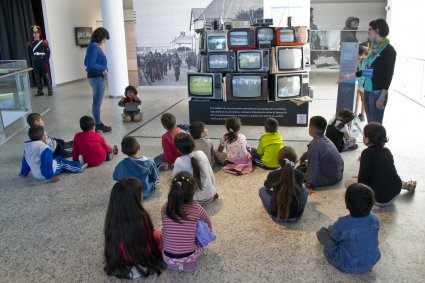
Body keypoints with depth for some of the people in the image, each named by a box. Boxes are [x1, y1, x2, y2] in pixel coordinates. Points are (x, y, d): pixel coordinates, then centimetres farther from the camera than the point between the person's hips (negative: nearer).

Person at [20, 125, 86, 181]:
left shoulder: (26, 147, 3)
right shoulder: (44, 149, -24)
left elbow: (25, 161, 15)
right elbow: (46, 164, -29)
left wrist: (24, 173, 26)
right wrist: (51, 176, -23)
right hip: (45, 174, -8)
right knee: (61, 162, 12)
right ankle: (78, 167, 21)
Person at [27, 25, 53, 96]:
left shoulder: (44, 42, -2)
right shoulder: (30, 44, 7)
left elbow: (48, 52, -4)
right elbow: (31, 53, 12)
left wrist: (46, 60, -11)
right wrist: (33, 60, 2)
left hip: (44, 62, -3)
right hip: (36, 63, 4)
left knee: (47, 76, -2)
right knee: (37, 77, 7)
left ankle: (50, 90, 4)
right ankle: (40, 91, 15)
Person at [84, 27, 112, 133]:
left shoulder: (93, 46, 11)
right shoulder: (94, 46, -18)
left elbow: (86, 63, 16)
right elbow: (90, 64, -25)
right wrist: (103, 69, -16)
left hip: (96, 76, 10)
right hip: (97, 77, -10)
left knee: (97, 101, 18)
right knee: (97, 102, -1)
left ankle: (98, 123, 29)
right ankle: (98, 126, 9)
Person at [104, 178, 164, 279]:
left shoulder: (111, 218, -17)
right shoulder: (142, 217, -30)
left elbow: (111, 246, 0)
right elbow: (150, 238, -10)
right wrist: (155, 233, 14)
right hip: (142, 266, -4)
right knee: (158, 235, 22)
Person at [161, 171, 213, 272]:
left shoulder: (165, 209, -8)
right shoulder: (197, 208, -12)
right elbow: (209, 226, 9)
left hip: (168, 258, 2)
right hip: (189, 257, -2)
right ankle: (189, 262, 10)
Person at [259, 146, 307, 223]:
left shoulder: (273, 175, -16)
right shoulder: (300, 175, -13)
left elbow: (267, 186, 10)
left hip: (276, 215, -2)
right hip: (296, 215, 2)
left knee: (262, 190, 23)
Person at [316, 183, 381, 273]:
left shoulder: (342, 224, -31)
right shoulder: (374, 218, -17)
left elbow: (334, 235, -9)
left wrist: (331, 228, 14)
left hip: (348, 266, -4)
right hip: (372, 262, 5)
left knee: (322, 231, 8)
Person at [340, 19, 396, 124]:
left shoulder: (388, 50, -8)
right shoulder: (373, 48, 14)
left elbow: (389, 75, -12)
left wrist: (382, 96, -17)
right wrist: (349, 76, 23)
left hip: (378, 93, -7)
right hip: (367, 91, 7)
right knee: (370, 124, 10)